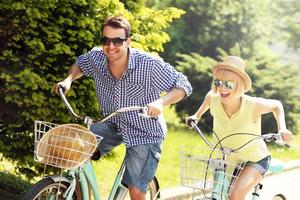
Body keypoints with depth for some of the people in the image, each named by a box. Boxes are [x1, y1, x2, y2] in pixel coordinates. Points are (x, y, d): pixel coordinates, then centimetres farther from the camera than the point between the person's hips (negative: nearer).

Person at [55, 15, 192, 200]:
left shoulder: (149, 64, -25)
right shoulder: (96, 57, -12)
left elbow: (183, 86, -18)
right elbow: (80, 64, 13)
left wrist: (161, 102, -36)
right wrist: (69, 79, -8)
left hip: (145, 133, -4)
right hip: (113, 125, 4)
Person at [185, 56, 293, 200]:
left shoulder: (253, 105, -30)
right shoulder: (213, 98, -20)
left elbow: (276, 105, -8)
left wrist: (282, 129, -22)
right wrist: (197, 115, 4)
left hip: (255, 160, -4)